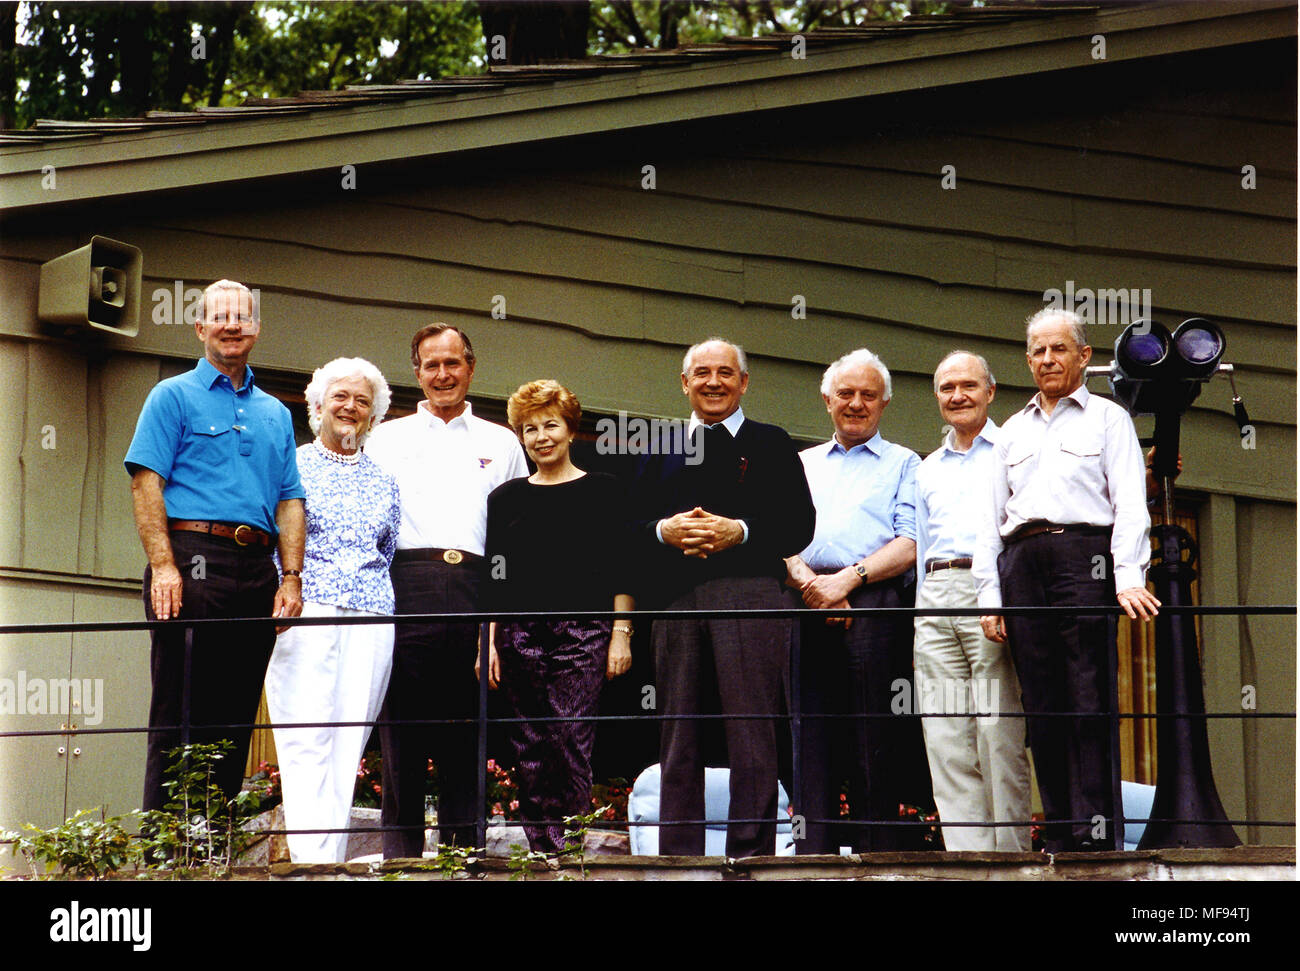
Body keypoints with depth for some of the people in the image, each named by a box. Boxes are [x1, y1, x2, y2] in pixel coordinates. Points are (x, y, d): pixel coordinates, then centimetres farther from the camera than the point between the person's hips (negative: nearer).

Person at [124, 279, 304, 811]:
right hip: (193, 557, -5)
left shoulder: (275, 414, 23)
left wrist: (291, 577, 4)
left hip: (256, 569, 5)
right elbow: (147, 482, -3)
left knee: (236, 717, 4)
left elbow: (289, 501, 18)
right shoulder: (174, 396, 7)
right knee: (180, 715, -7)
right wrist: (164, 565, -15)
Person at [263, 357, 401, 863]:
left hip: (370, 622, 3)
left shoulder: (383, 482, 20)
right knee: (305, 741, -12)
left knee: (349, 744, -2)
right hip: (304, 614, -3)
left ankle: (331, 861, -1)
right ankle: (310, 860, -18)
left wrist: (394, 607, 9)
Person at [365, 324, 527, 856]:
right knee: (402, 723, -5)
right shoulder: (387, 439, 16)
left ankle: (462, 848, 3)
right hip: (406, 585, -1)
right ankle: (400, 853, -3)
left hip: (477, 591, 1)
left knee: (466, 733, 0)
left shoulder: (502, 444, 20)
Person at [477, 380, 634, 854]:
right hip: (520, 634, 3)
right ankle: (544, 855, 3)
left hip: (581, 635, -3)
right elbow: (492, 578, 15)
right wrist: (489, 641, 7)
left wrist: (621, 634, -3)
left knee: (572, 742, -14)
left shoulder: (602, 490, 9)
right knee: (530, 755, 0)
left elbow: (621, 570, 6)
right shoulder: (506, 497, 15)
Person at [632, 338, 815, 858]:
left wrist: (740, 531, -10)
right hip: (676, 601, 3)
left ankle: (751, 853, -9)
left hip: (750, 594, -3)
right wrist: (665, 530, -5)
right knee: (678, 732, 2)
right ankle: (678, 858, 5)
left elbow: (799, 526, 4)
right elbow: (631, 528, 16)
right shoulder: (659, 453, 22)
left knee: (750, 731, -9)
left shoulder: (771, 444, 14)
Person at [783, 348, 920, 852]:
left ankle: (878, 859, -8)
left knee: (875, 744, -8)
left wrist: (847, 579, -11)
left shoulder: (902, 464, 15)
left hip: (873, 604, -3)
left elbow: (910, 545, 2)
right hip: (807, 606, 3)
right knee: (812, 737, -3)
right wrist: (805, 579, -7)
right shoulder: (802, 464, 26)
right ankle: (814, 855, -4)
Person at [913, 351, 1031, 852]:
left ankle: (1010, 852, -9)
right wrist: (920, 614, 14)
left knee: (998, 734, -11)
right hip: (935, 598, 5)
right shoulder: (927, 470, 25)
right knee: (945, 740, -3)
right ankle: (966, 857, -3)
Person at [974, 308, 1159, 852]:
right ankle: (1059, 838, -2)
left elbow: (1130, 503, 2)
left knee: (1090, 702, -12)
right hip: (1022, 564, 4)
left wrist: (1127, 576, -13)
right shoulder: (1013, 431, 25)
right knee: (1042, 705, -2)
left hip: (1084, 556, -4)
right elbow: (993, 517, 21)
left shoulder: (1107, 419, 13)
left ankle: (1096, 836, -16)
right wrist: (989, 595, 9)